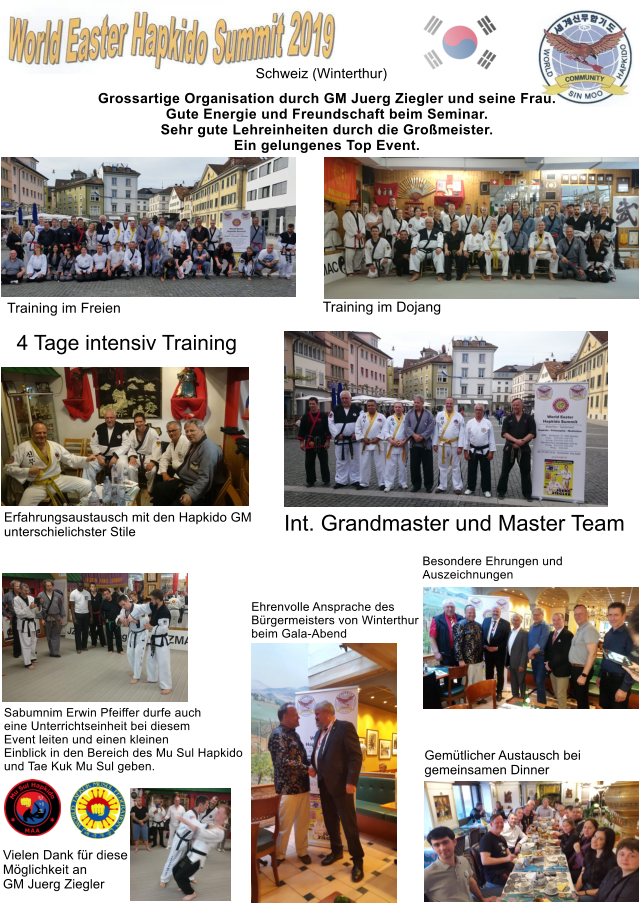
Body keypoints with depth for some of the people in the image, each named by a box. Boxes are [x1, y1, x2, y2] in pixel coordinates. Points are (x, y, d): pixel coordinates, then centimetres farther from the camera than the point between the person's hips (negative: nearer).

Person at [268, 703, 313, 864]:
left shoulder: (294, 734, 13)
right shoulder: (278, 735, -15)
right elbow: (284, 762, -23)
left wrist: (312, 766, 3)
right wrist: (307, 769, -16)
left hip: (303, 786, 8)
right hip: (288, 788, -8)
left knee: (303, 822, 15)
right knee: (284, 824, 3)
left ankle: (302, 851, 29)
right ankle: (279, 855, 17)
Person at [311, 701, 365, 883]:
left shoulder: (345, 727, -11)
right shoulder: (319, 733, 14)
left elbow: (356, 756, -16)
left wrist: (351, 781, -22)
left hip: (340, 784, -8)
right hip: (324, 784, 8)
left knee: (349, 824, -3)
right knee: (330, 821, 15)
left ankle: (358, 860, 6)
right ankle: (336, 851, 31)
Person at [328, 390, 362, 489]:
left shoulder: (357, 409, -1)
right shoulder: (336, 410, 4)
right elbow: (331, 423, 1)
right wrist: (337, 434, -9)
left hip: (354, 439, -2)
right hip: (340, 440, 2)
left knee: (355, 461, 4)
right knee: (340, 461, 7)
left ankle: (355, 480, 14)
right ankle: (341, 481, 15)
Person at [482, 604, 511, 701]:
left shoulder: (505, 623, -6)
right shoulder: (486, 620, 5)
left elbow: (507, 639, -9)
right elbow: (482, 634, 6)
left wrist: (497, 648, -15)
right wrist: (485, 645, -7)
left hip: (499, 651, -3)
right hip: (487, 650, 3)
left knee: (500, 673, 8)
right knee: (488, 672, 11)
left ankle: (499, 693, 16)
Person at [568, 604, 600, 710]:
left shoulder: (589, 629, -20)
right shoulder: (579, 629, 12)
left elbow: (592, 654, -25)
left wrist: (584, 675, -27)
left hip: (582, 669, -10)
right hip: (575, 668, 10)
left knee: (582, 699, 1)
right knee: (577, 696, 20)